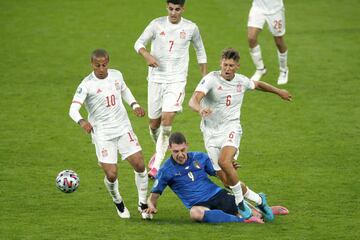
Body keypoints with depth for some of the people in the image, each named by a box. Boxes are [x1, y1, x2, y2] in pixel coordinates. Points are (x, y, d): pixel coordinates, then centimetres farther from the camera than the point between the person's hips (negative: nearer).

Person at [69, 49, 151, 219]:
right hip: (103, 135, -4)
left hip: (123, 129, 4)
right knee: (111, 175, -9)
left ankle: (143, 204, 13)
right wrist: (81, 121, -45)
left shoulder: (116, 75, 2)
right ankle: (118, 202, 23)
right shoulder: (87, 85, -15)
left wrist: (134, 105, 8)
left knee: (139, 165, -6)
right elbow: (73, 109, -25)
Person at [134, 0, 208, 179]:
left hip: (177, 80, -2)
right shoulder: (157, 24, -3)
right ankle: (160, 150, 40)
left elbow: (200, 51, 14)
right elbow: (139, 43, 2)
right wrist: (147, 55, -20)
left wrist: (205, 78, 14)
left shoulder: (191, 28, -1)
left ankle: (156, 165, -16)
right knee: (154, 123, 9)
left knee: (167, 119, -18)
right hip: (156, 78, 2)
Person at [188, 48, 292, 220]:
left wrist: (278, 91, 41)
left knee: (224, 162, -30)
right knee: (226, 180, -4)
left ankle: (240, 203, -15)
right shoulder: (211, 79, -10)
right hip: (211, 132, 0)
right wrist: (200, 109, -47)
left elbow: (257, 85, 28)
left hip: (231, 128, 0)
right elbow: (193, 100, -24)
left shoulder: (241, 81, 3)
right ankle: (257, 199, 17)